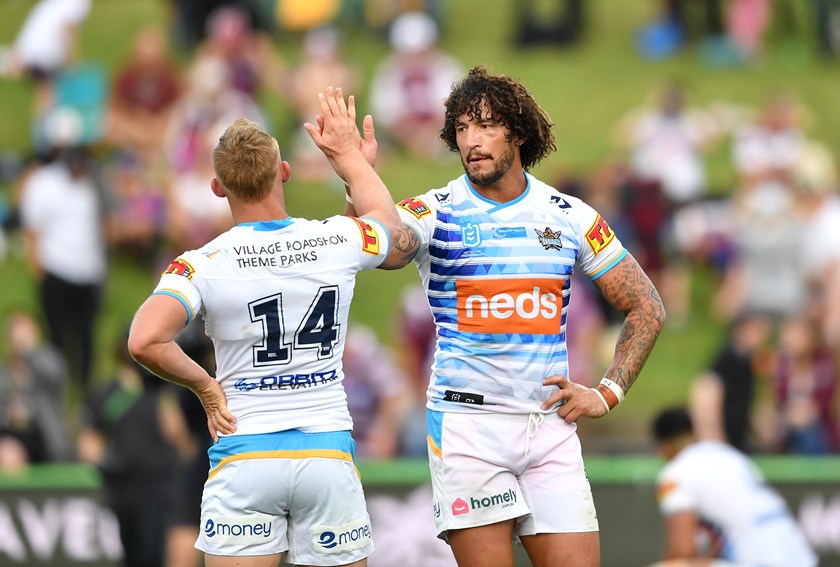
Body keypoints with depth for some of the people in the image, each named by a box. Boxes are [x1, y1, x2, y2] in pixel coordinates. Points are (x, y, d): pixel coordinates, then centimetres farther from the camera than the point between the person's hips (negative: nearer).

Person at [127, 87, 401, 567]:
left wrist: (204, 386, -5)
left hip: (245, 458, -2)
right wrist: (350, 153, 38)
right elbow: (389, 222, 25)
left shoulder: (203, 265, -8)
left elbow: (146, 342, -23)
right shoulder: (336, 241, -1)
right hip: (328, 455, 2)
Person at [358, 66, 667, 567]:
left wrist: (607, 393, 3)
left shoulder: (570, 216, 6)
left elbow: (647, 308, 14)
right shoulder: (436, 213, -1)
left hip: (550, 422, 2)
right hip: (467, 424, -2)